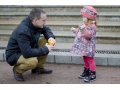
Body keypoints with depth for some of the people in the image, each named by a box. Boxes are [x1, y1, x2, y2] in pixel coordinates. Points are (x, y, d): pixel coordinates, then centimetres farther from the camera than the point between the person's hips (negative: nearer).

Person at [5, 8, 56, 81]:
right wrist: (45, 49, -27)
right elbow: (27, 53, -36)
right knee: (33, 61, -36)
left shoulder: (35, 24, -10)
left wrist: (51, 37, -12)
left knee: (45, 40, -5)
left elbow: (46, 29, 11)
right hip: (14, 55, -8)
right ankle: (17, 70, -1)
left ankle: (39, 68, 8)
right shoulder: (22, 31, -33)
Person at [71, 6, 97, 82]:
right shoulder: (84, 25, 9)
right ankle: (86, 71, 31)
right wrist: (75, 30, 12)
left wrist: (83, 29, -40)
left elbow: (88, 36, -31)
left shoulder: (92, 26, -19)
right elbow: (79, 33, 22)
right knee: (85, 59, 18)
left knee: (90, 59, -3)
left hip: (88, 47, -9)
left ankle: (93, 74, 4)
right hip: (84, 46, 9)